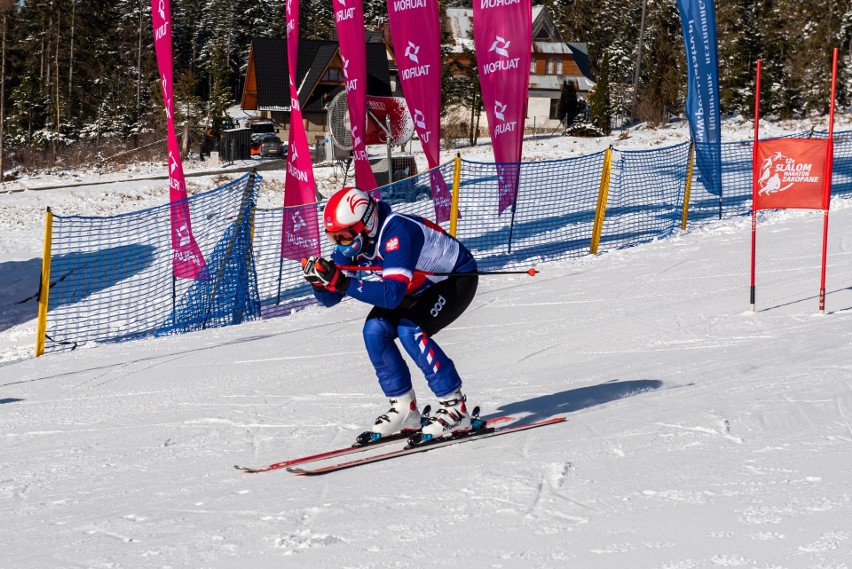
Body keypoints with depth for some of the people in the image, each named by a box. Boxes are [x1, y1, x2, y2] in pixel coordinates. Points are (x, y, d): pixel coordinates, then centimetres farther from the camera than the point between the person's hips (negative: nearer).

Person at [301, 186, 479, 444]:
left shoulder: (397, 232, -36)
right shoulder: (352, 241, -13)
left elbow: (392, 295, -45)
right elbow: (330, 299, -9)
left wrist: (342, 282, -49)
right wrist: (320, 278, -31)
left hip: (457, 277, -8)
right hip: (422, 285, 8)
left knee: (410, 330, -27)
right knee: (375, 330, -11)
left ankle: (455, 408, -17)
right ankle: (404, 410, 0)